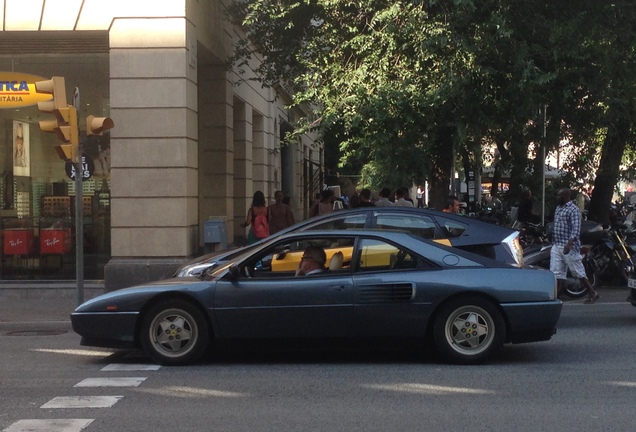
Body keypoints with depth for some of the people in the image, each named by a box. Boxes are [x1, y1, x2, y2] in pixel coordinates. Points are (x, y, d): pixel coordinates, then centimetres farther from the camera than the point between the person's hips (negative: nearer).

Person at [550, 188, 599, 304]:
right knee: (556, 272, 2)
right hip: (556, 246, 8)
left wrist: (569, 243, -35)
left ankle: (593, 294, 11)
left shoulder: (573, 209, -12)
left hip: (569, 247, -8)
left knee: (578, 272, -1)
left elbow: (576, 229, -22)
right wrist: (553, 243, 23)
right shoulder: (558, 208, 16)